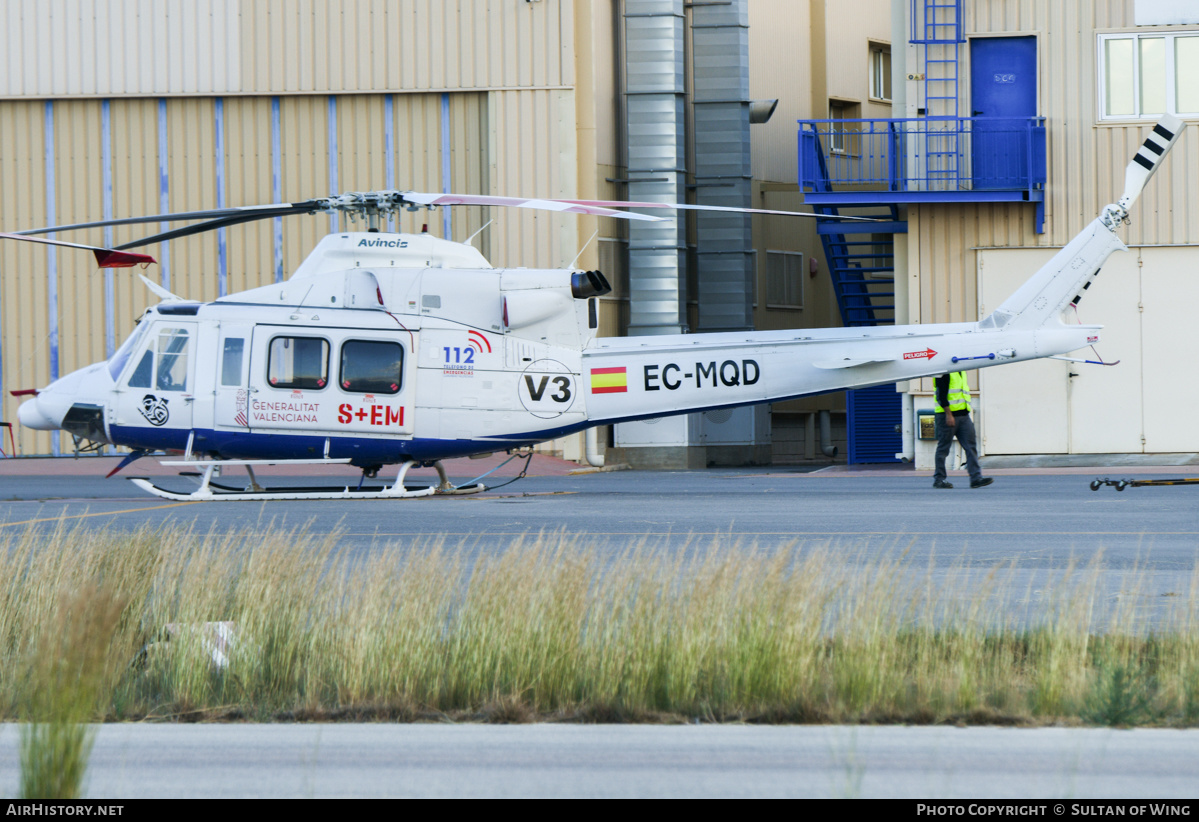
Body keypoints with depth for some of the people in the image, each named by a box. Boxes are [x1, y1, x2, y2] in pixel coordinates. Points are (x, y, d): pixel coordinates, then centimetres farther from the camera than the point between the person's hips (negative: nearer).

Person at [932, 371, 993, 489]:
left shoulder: (961, 371, 17)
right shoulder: (944, 371, -9)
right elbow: (941, 395, -17)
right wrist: (948, 414, -22)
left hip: (963, 415, 8)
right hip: (948, 415, -8)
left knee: (971, 445, -1)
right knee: (943, 447, 0)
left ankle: (976, 478, -4)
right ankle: (939, 479, 8)